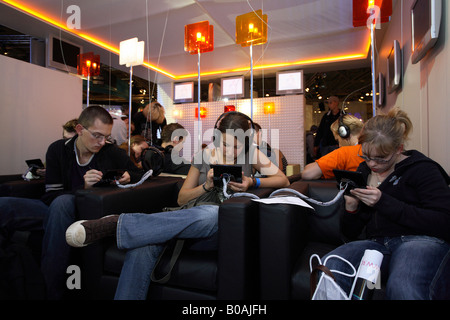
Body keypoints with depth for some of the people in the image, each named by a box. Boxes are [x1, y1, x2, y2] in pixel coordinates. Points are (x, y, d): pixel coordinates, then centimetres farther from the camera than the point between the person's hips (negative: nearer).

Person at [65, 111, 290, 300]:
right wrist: (207, 186, -6)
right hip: (187, 214, 2)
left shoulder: (252, 155, 9)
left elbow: (283, 180, 8)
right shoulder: (204, 156, 12)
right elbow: (182, 198, 13)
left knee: (211, 214, -42)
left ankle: (117, 225, -35)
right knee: (143, 244, -31)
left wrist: (253, 183, -9)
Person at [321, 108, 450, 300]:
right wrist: (351, 207, -6)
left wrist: (384, 203, -15)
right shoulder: (363, 172, 15)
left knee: (402, 288, -39)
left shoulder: (421, 168, 3)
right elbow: (351, 233, 17)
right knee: (328, 267, -28)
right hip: (377, 244, 4)